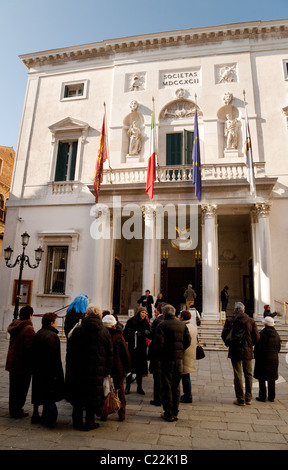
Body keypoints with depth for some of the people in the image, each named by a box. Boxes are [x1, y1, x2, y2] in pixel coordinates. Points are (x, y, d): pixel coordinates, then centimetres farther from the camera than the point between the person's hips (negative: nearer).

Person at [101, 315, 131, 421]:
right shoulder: (119, 336, -11)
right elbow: (126, 353, -7)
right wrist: (128, 367, 4)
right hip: (118, 367, -1)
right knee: (119, 389, 12)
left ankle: (103, 413, 18)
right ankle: (121, 414, 19)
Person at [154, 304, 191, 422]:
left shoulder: (162, 325, -10)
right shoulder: (182, 325, 6)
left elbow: (159, 342, -16)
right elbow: (188, 342, 4)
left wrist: (160, 355, -1)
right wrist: (180, 351, 11)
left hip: (166, 359, -5)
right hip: (179, 359, 5)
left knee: (166, 386, 6)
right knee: (176, 386, 15)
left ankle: (168, 414, 12)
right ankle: (175, 413, 23)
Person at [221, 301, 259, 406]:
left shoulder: (230, 320, -9)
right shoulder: (251, 321, -3)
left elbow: (224, 335, -9)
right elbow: (256, 337, -1)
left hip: (235, 351, -2)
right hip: (248, 351, 2)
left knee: (238, 375, 6)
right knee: (248, 374, 15)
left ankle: (240, 399, 11)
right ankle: (248, 398, 22)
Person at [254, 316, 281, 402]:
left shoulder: (262, 333, -14)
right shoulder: (276, 334, 4)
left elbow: (257, 347, -12)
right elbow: (279, 347, 11)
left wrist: (256, 357, 1)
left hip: (263, 359, -6)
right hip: (274, 359, 6)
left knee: (262, 379, 3)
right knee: (272, 379, 14)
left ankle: (262, 396, 6)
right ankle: (271, 397, 20)